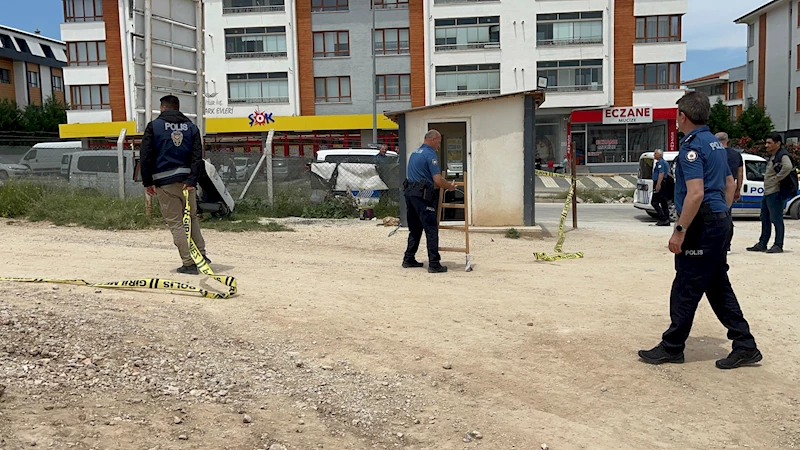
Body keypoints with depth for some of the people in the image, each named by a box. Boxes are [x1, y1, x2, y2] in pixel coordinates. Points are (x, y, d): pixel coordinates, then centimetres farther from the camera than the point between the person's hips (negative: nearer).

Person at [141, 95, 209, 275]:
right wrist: (192, 180, -7)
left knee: (175, 223, 1)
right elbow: (197, 156, -1)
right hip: (186, 180, 3)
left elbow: (146, 156, -3)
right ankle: (201, 254, 16)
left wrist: (148, 182, 3)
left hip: (164, 182, -3)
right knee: (192, 217, 19)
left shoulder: (154, 126, 2)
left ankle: (189, 263, -1)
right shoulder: (191, 127, 10)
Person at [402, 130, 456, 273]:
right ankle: (434, 264, -7)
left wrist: (444, 184, 25)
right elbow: (437, 180, -16)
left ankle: (408, 259, 20)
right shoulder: (430, 154, -10)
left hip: (409, 192, 9)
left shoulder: (415, 153, 19)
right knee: (431, 230, -6)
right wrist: (449, 186, 3)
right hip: (422, 196, -9)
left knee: (415, 229, 16)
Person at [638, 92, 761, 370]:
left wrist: (680, 230, -21)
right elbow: (730, 184, 22)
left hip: (702, 224, -10)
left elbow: (696, 193, -24)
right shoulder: (715, 143, 15)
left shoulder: (692, 146, -15)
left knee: (685, 289, -1)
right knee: (718, 286, 14)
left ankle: (672, 348, 9)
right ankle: (744, 346, 17)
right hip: (720, 222, 10)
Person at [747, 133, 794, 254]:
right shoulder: (772, 157, 17)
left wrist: (777, 178, -23)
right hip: (767, 193, 10)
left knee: (776, 220, -6)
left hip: (775, 193, -10)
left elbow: (788, 167, -33)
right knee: (765, 219, 14)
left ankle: (778, 246, -2)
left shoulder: (782, 156, -13)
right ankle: (762, 244, 21)